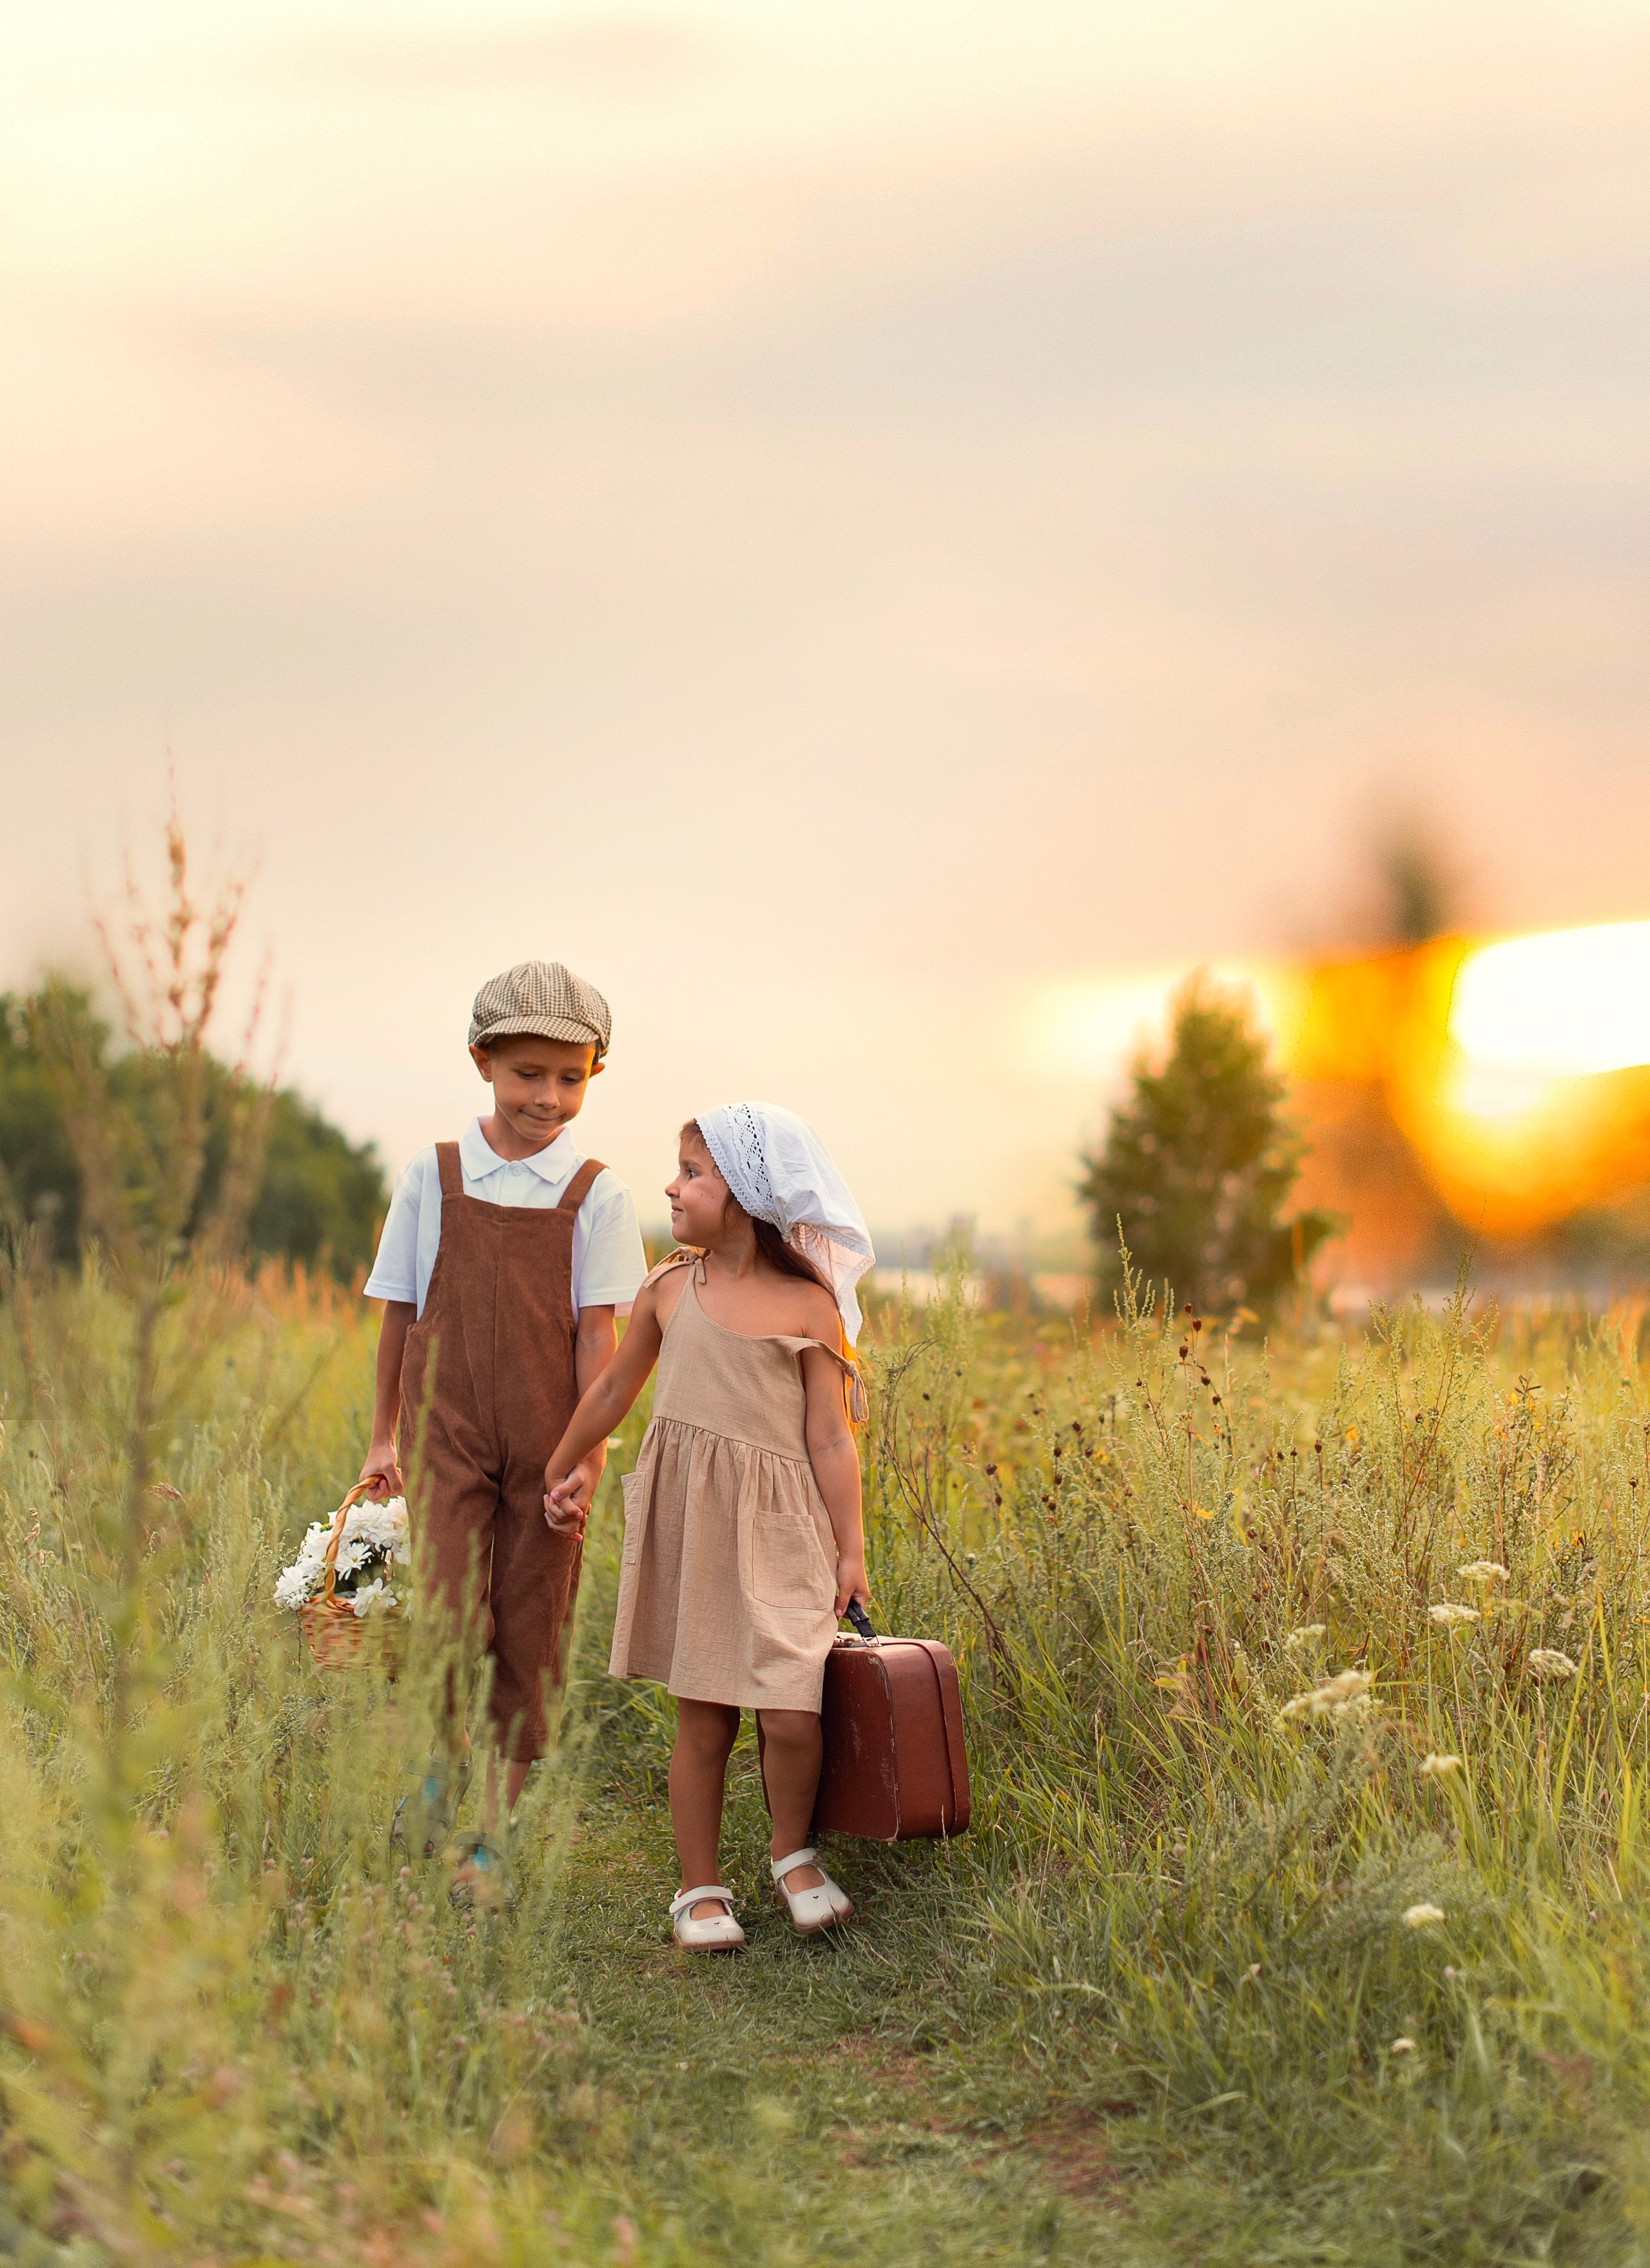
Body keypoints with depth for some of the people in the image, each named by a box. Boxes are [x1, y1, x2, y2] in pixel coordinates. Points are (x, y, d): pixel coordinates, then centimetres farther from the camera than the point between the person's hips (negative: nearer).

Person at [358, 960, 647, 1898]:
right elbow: (400, 1315, 10)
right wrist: (385, 1436, 11)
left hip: (545, 1443, 0)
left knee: (528, 1643, 4)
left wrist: (589, 1453, -11)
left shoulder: (595, 1195, 1)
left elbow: (598, 1334, -3)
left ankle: (496, 1832, 15)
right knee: (455, 1621, -14)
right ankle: (443, 1756, 15)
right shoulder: (434, 1177, 4)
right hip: (447, 1433, 0)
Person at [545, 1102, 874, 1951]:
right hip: (687, 1527, 2)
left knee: (791, 1715, -9)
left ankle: (792, 1853, 18)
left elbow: (830, 1440, -2)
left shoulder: (808, 1306, -3)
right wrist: (561, 1473, 30)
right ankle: (700, 1887, 19)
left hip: (778, 1535, -2)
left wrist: (851, 1551, -3)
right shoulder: (669, 1290, 5)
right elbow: (613, 1390, 20)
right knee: (703, 1719, 5)